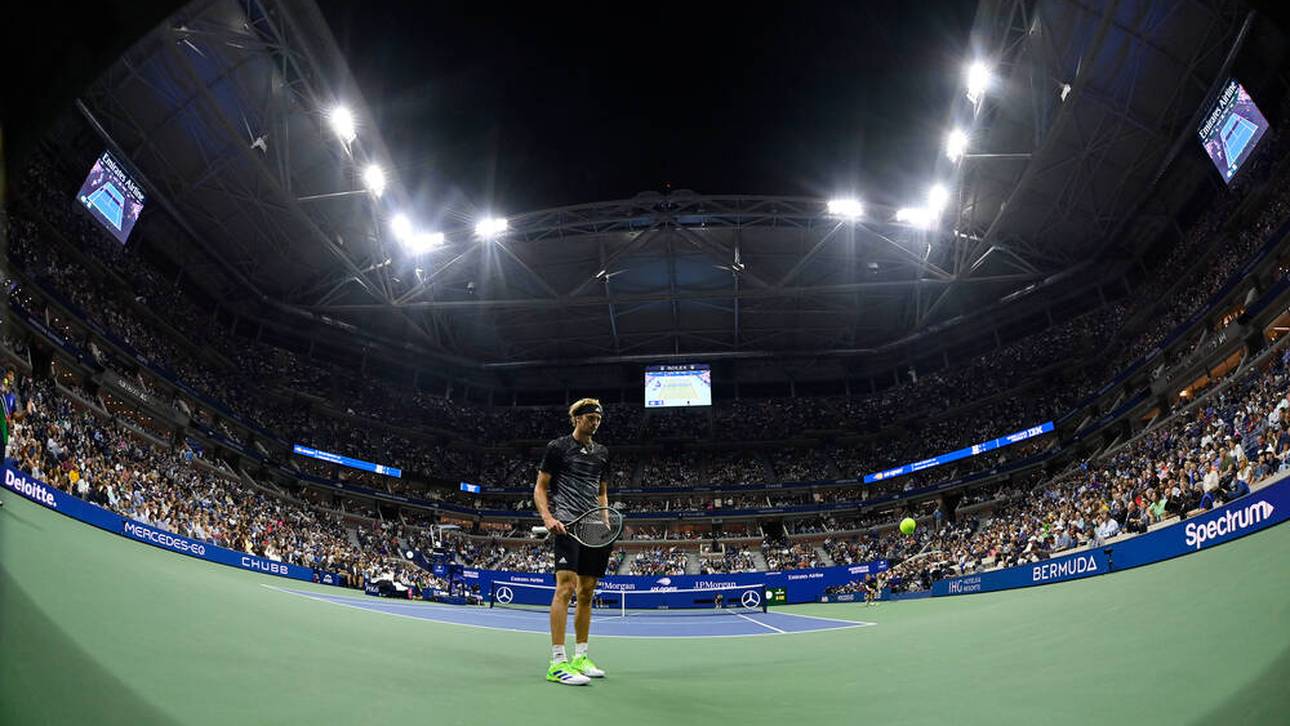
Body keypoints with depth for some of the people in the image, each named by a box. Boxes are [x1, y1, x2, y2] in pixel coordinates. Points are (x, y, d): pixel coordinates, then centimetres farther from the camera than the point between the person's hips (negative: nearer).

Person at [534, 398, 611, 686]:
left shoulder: (602, 452, 18)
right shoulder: (558, 447, 1)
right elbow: (540, 488, 1)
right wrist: (548, 517, -14)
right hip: (567, 525, -6)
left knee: (587, 592, 9)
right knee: (565, 586, -16)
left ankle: (580, 657, 19)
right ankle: (558, 662, -14)